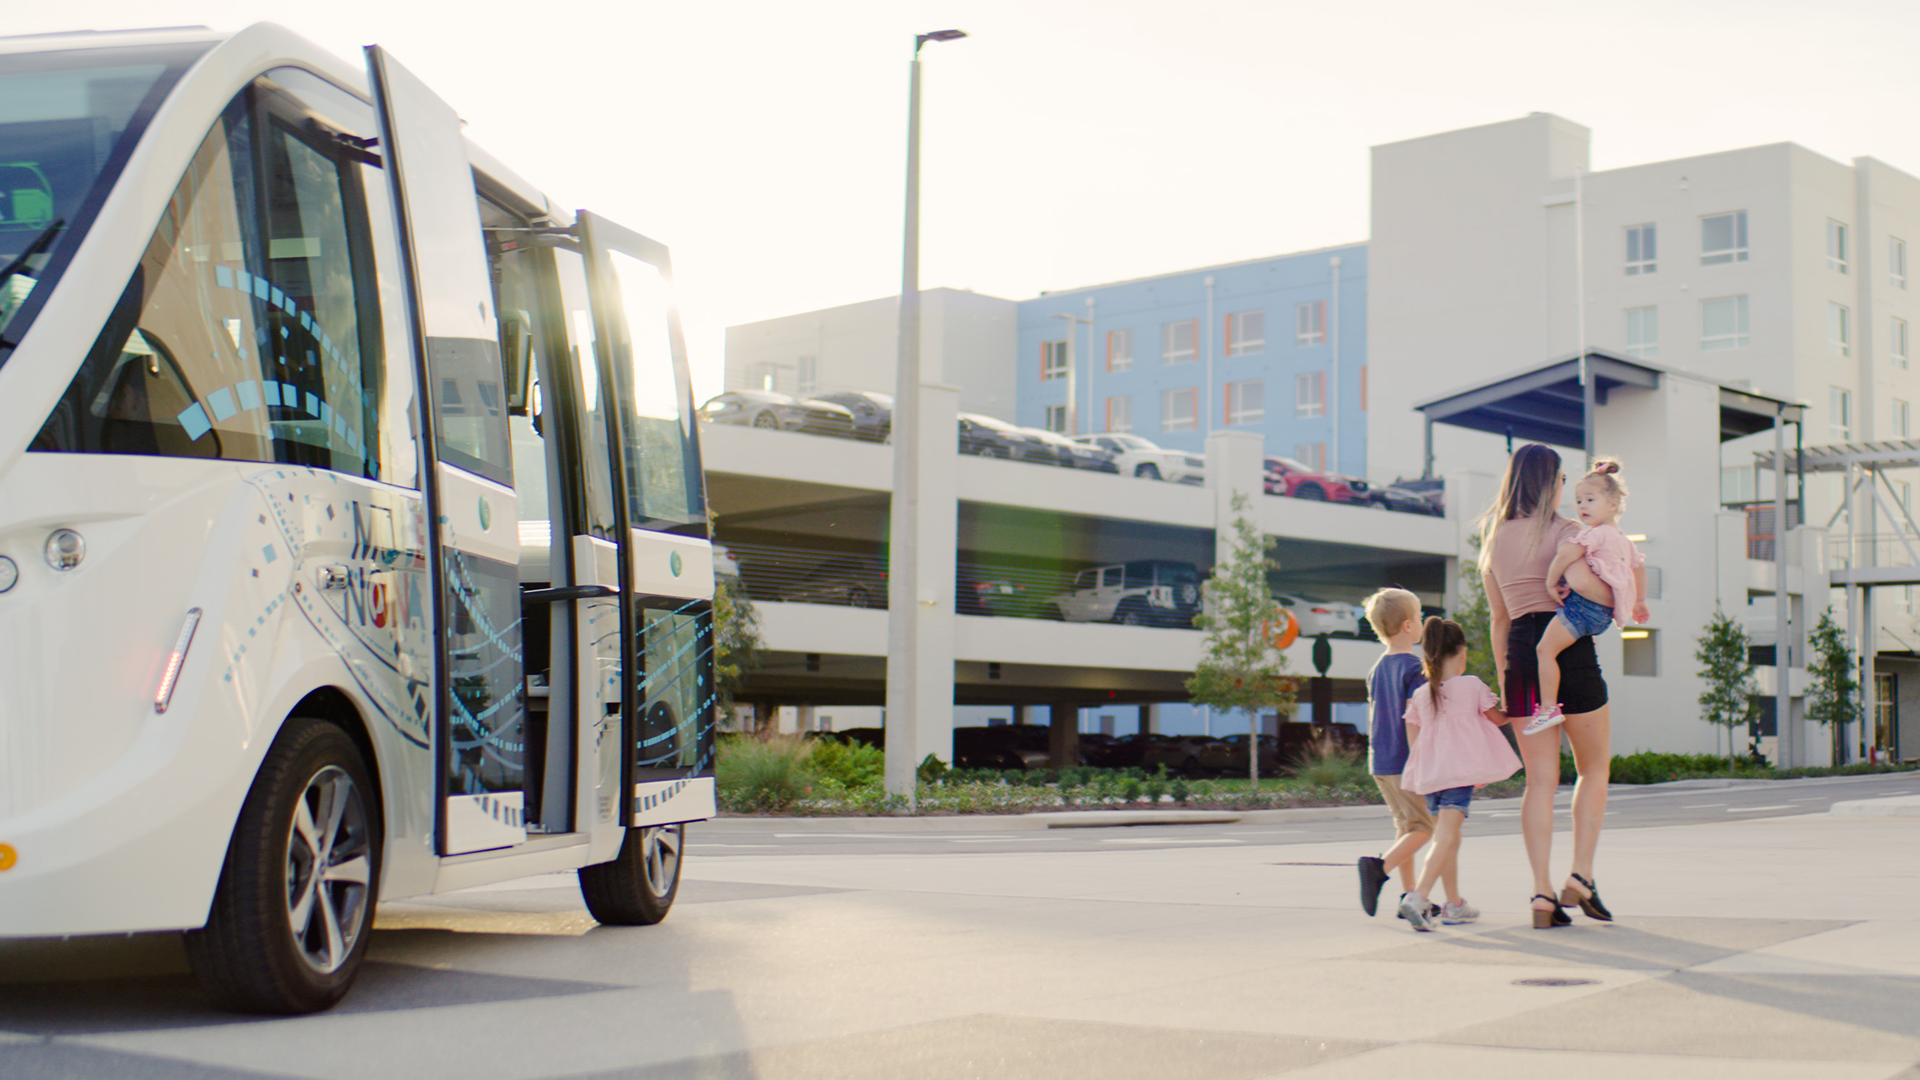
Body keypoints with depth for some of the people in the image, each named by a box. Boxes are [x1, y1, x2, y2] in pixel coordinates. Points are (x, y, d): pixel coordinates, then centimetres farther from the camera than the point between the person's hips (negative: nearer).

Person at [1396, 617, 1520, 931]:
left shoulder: (1420, 696, 9)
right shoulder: (1472, 685, -1)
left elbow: (1412, 741, 11)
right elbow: (1497, 718, 13)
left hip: (1429, 775, 5)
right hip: (1460, 771, -5)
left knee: (1447, 836, 19)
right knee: (1446, 837, -12)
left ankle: (1454, 904, 28)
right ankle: (1417, 897, -28)